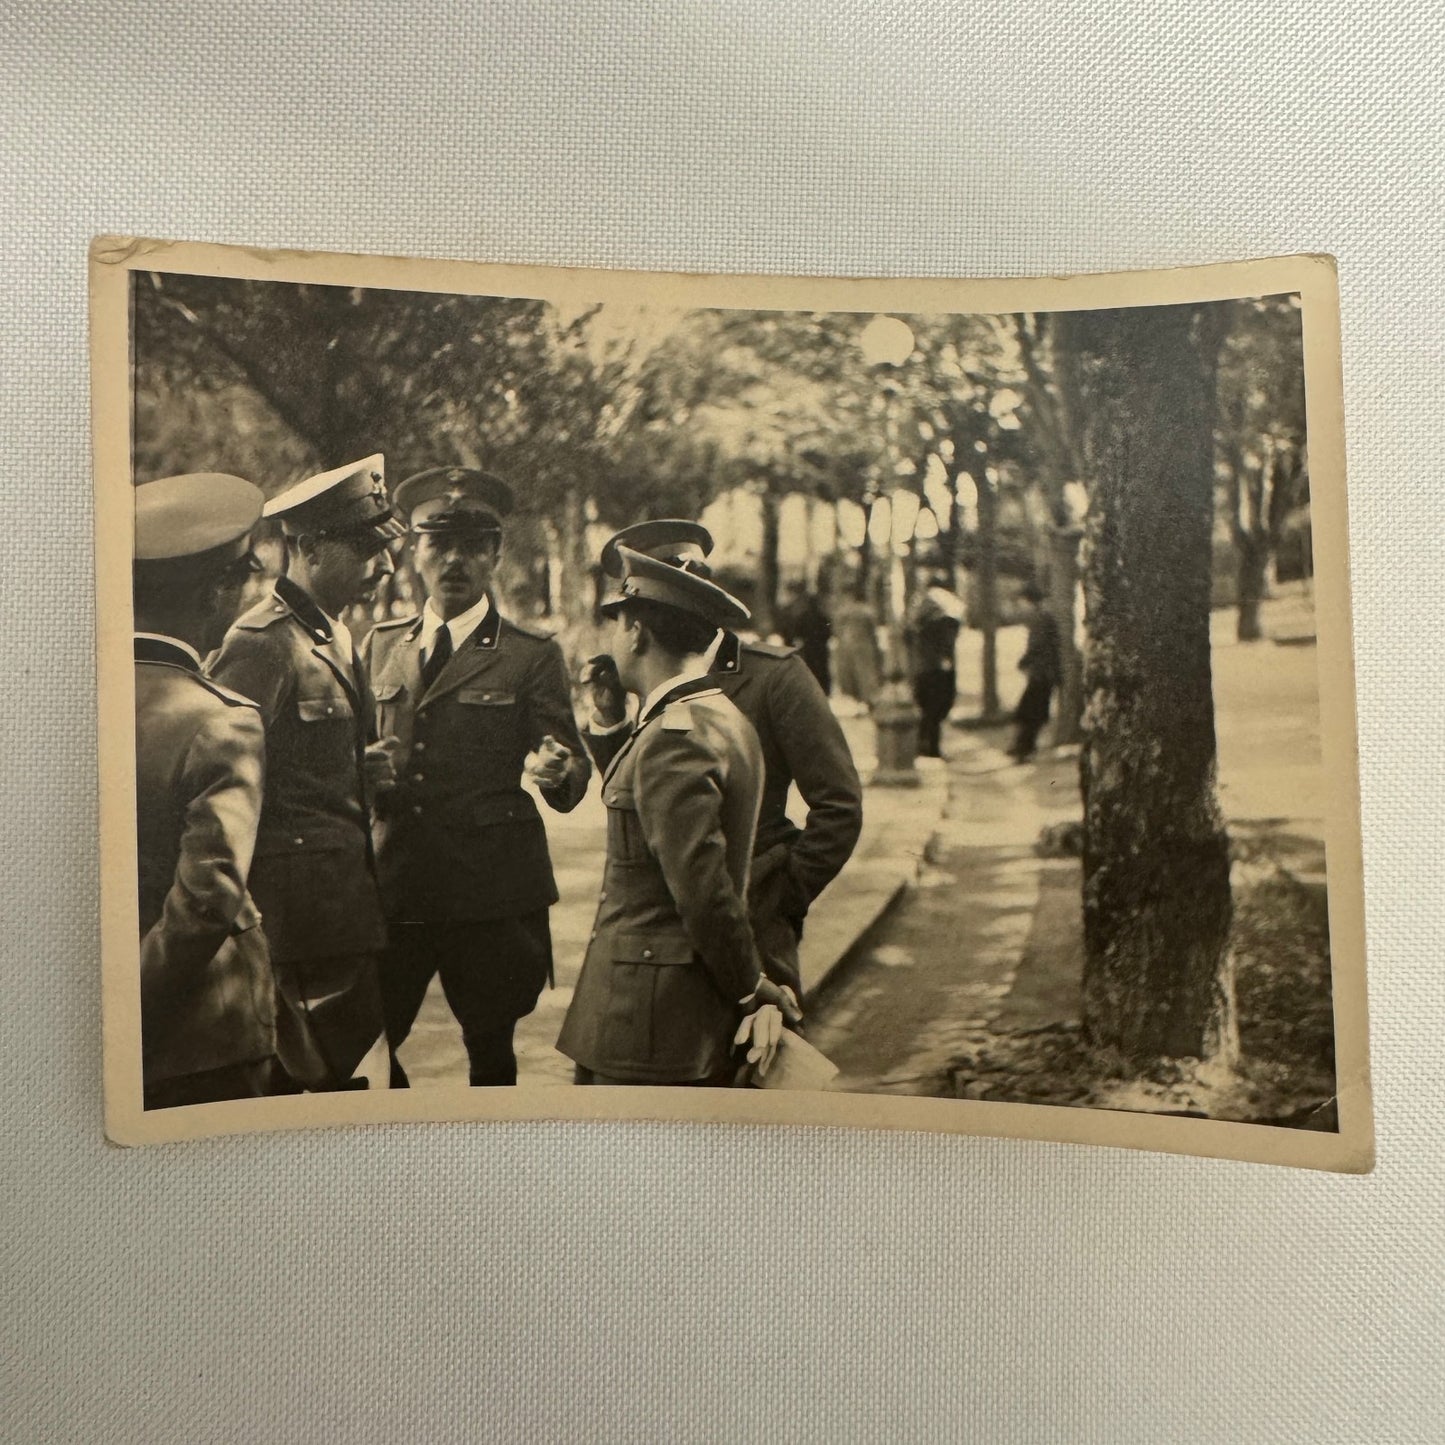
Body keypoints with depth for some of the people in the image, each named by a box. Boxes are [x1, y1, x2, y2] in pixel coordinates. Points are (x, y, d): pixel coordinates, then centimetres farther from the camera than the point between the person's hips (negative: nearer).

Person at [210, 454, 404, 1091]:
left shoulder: (336, 636, 15)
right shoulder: (263, 640, -15)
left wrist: (364, 770, 7)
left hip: (345, 891, 9)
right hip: (305, 904, -9)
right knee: (356, 1072, -4)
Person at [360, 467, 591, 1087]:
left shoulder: (532, 655, 0)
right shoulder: (380, 645, 12)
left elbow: (572, 780, -6)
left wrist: (556, 771, -28)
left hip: (492, 894, -3)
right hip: (391, 885, 3)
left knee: (490, 1049, 8)